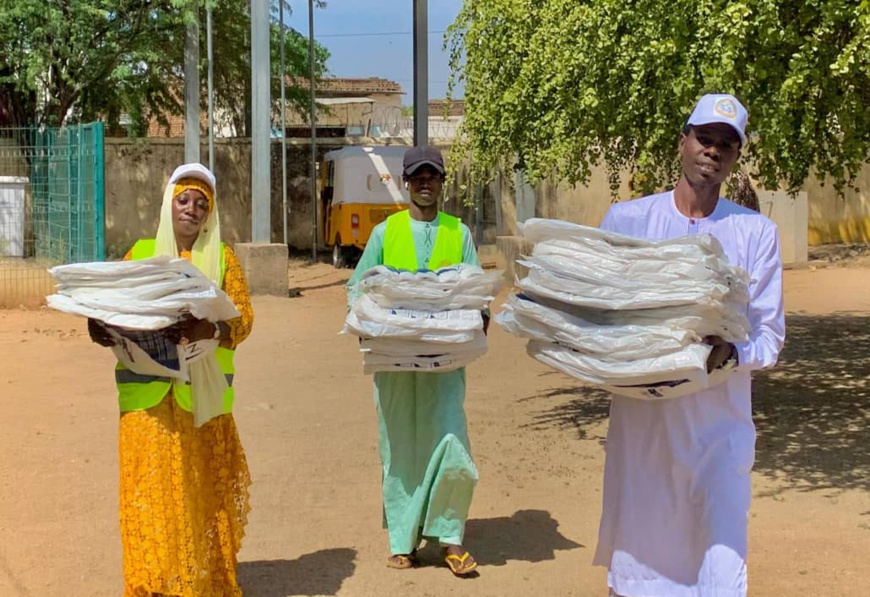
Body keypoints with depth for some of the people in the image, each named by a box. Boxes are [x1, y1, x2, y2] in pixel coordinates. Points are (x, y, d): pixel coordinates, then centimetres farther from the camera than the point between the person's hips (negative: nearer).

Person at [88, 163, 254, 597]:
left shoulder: (221, 258, 8)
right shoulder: (140, 253, 13)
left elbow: (243, 318, -4)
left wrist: (205, 330, -24)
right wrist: (99, 328, -12)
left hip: (200, 391, -1)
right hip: (148, 392, 1)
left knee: (199, 489, 1)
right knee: (152, 488, -2)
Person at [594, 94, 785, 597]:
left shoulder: (757, 232, 2)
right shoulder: (627, 219, 4)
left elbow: (770, 334, 1)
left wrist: (729, 352, -20)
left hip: (720, 418, -1)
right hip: (641, 414, 1)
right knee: (637, 543, 10)